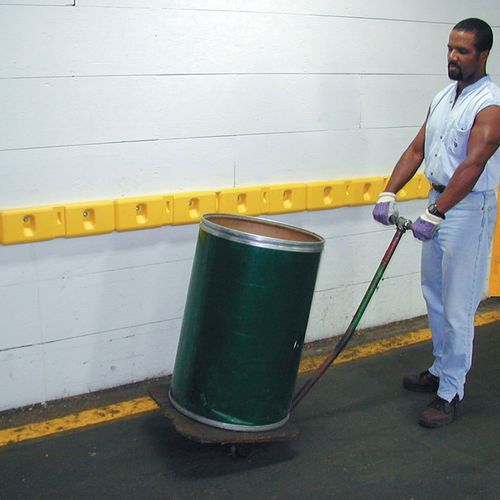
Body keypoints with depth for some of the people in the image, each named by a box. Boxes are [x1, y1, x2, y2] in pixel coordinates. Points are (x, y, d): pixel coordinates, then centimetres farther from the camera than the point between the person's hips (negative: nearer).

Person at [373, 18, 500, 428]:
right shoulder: (443, 98, 11)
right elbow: (417, 150, 9)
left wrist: (435, 215, -30)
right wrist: (389, 194, -2)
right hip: (439, 203, 8)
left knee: (458, 306, -3)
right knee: (435, 297, 18)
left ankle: (451, 393, 8)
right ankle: (441, 368, 34)